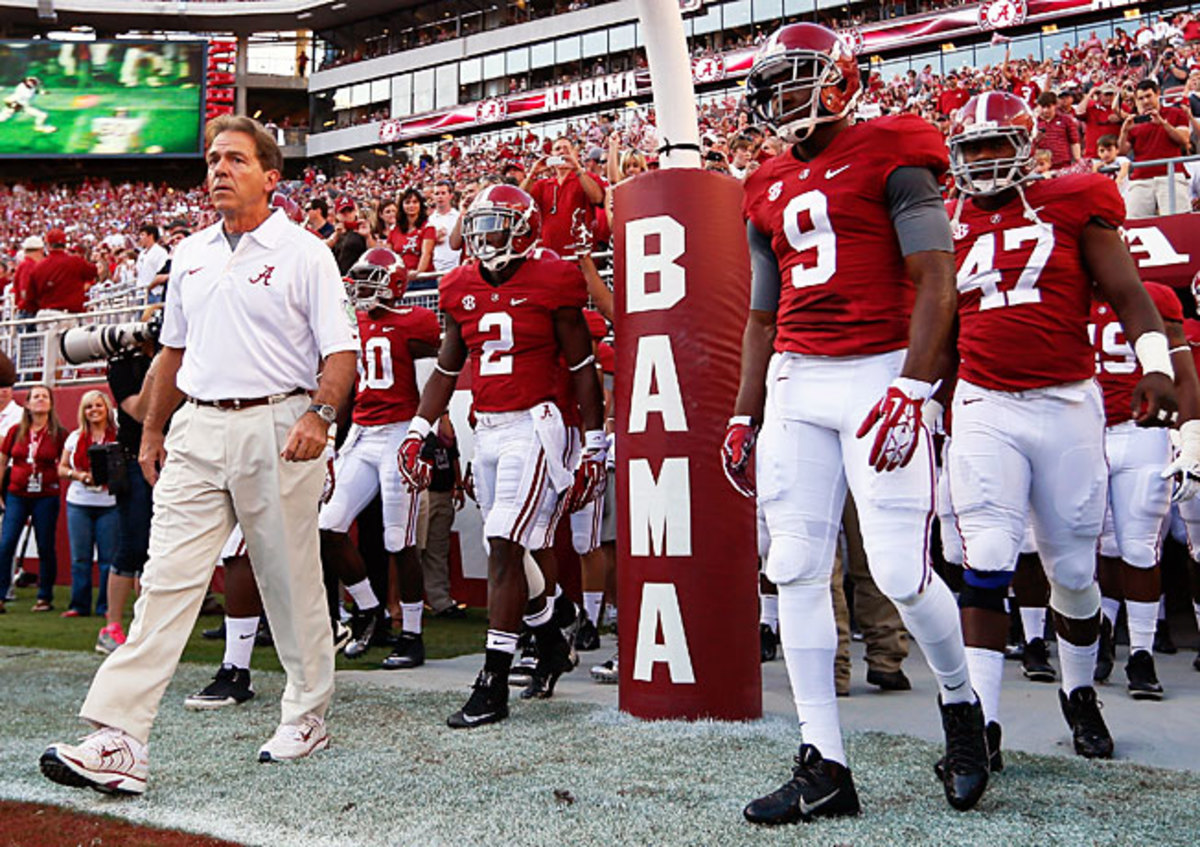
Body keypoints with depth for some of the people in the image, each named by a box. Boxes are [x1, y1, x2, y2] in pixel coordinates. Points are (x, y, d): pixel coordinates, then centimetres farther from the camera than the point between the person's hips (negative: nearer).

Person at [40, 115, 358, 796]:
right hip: (197, 429, 5)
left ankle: (307, 716, 21)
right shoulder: (191, 255, 15)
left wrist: (319, 415, -23)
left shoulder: (305, 254, -2)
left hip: (276, 427, -4)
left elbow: (342, 350, -7)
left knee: (291, 580, 6)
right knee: (169, 578, -3)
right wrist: (153, 431, 23)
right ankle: (120, 739, -5)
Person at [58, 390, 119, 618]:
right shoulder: (75, 437, 13)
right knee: (79, 557, 4)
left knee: (108, 557, -2)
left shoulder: (118, 436, 2)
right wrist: (79, 475, -6)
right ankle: (79, 605, 10)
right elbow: (62, 468, 13)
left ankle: (106, 606, 5)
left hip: (109, 503, -3)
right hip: (78, 503, 3)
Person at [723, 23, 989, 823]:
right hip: (795, 382, 6)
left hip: (881, 373, -6)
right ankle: (825, 766, 10)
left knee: (902, 571, -9)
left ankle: (962, 702, 23)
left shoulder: (890, 155, -1)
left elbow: (936, 281, -8)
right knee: (796, 571, 1)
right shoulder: (769, 191, 18)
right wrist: (744, 418, 17)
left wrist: (911, 390, -18)